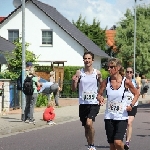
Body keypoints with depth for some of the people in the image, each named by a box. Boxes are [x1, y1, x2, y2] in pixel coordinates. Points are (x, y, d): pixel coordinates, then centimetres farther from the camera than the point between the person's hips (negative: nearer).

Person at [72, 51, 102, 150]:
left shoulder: (97, 73, 1)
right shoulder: (79, 72, 2)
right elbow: (74, 89, 4)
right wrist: (74, 81, -15)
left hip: (94, 103, -2)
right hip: (83, 103, 2)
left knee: (89, 123, -23)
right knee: (86, 127, 11)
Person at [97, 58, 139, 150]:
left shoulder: (126, 82, -7)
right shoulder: (106, 82, -1)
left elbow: (136, 94, 6)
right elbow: (99, 94, 8)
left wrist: (131, 105, -9)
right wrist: (100, 98, -15)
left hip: (122, 117, -3)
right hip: (109, 117, 3)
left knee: (118, 142, -18)